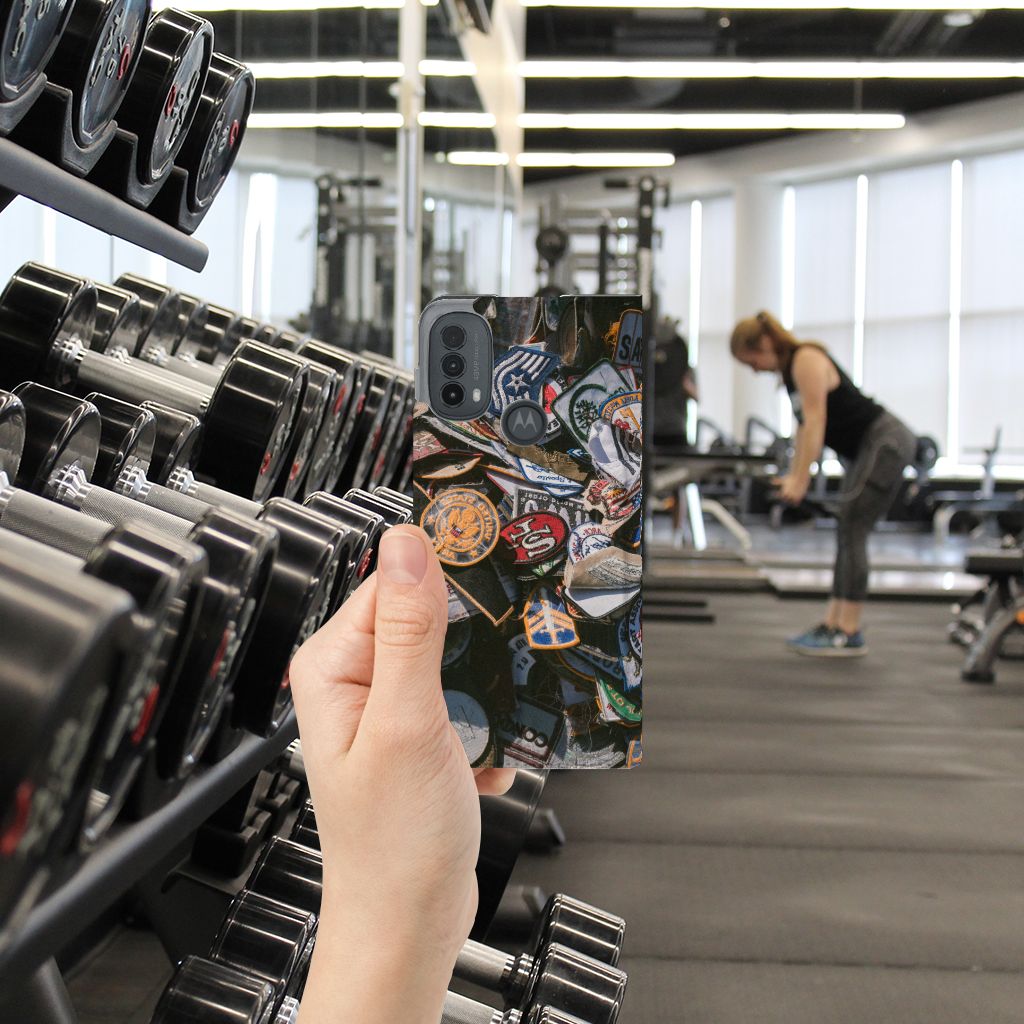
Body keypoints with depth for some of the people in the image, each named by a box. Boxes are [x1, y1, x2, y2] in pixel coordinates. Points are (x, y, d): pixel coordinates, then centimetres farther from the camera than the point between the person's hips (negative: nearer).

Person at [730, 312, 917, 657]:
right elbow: (804, 425, 15)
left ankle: (849, 634, -10)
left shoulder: (807, 360, -17)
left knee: (851, 531, -12)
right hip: (866, 448, 10)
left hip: (887, 443, -10)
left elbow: (815, 421, -22)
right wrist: (793, 475, 10)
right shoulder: (790, 369, 12)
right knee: (847, 534, 9)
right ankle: (832, 624, 12)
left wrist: (800, 480, -24)